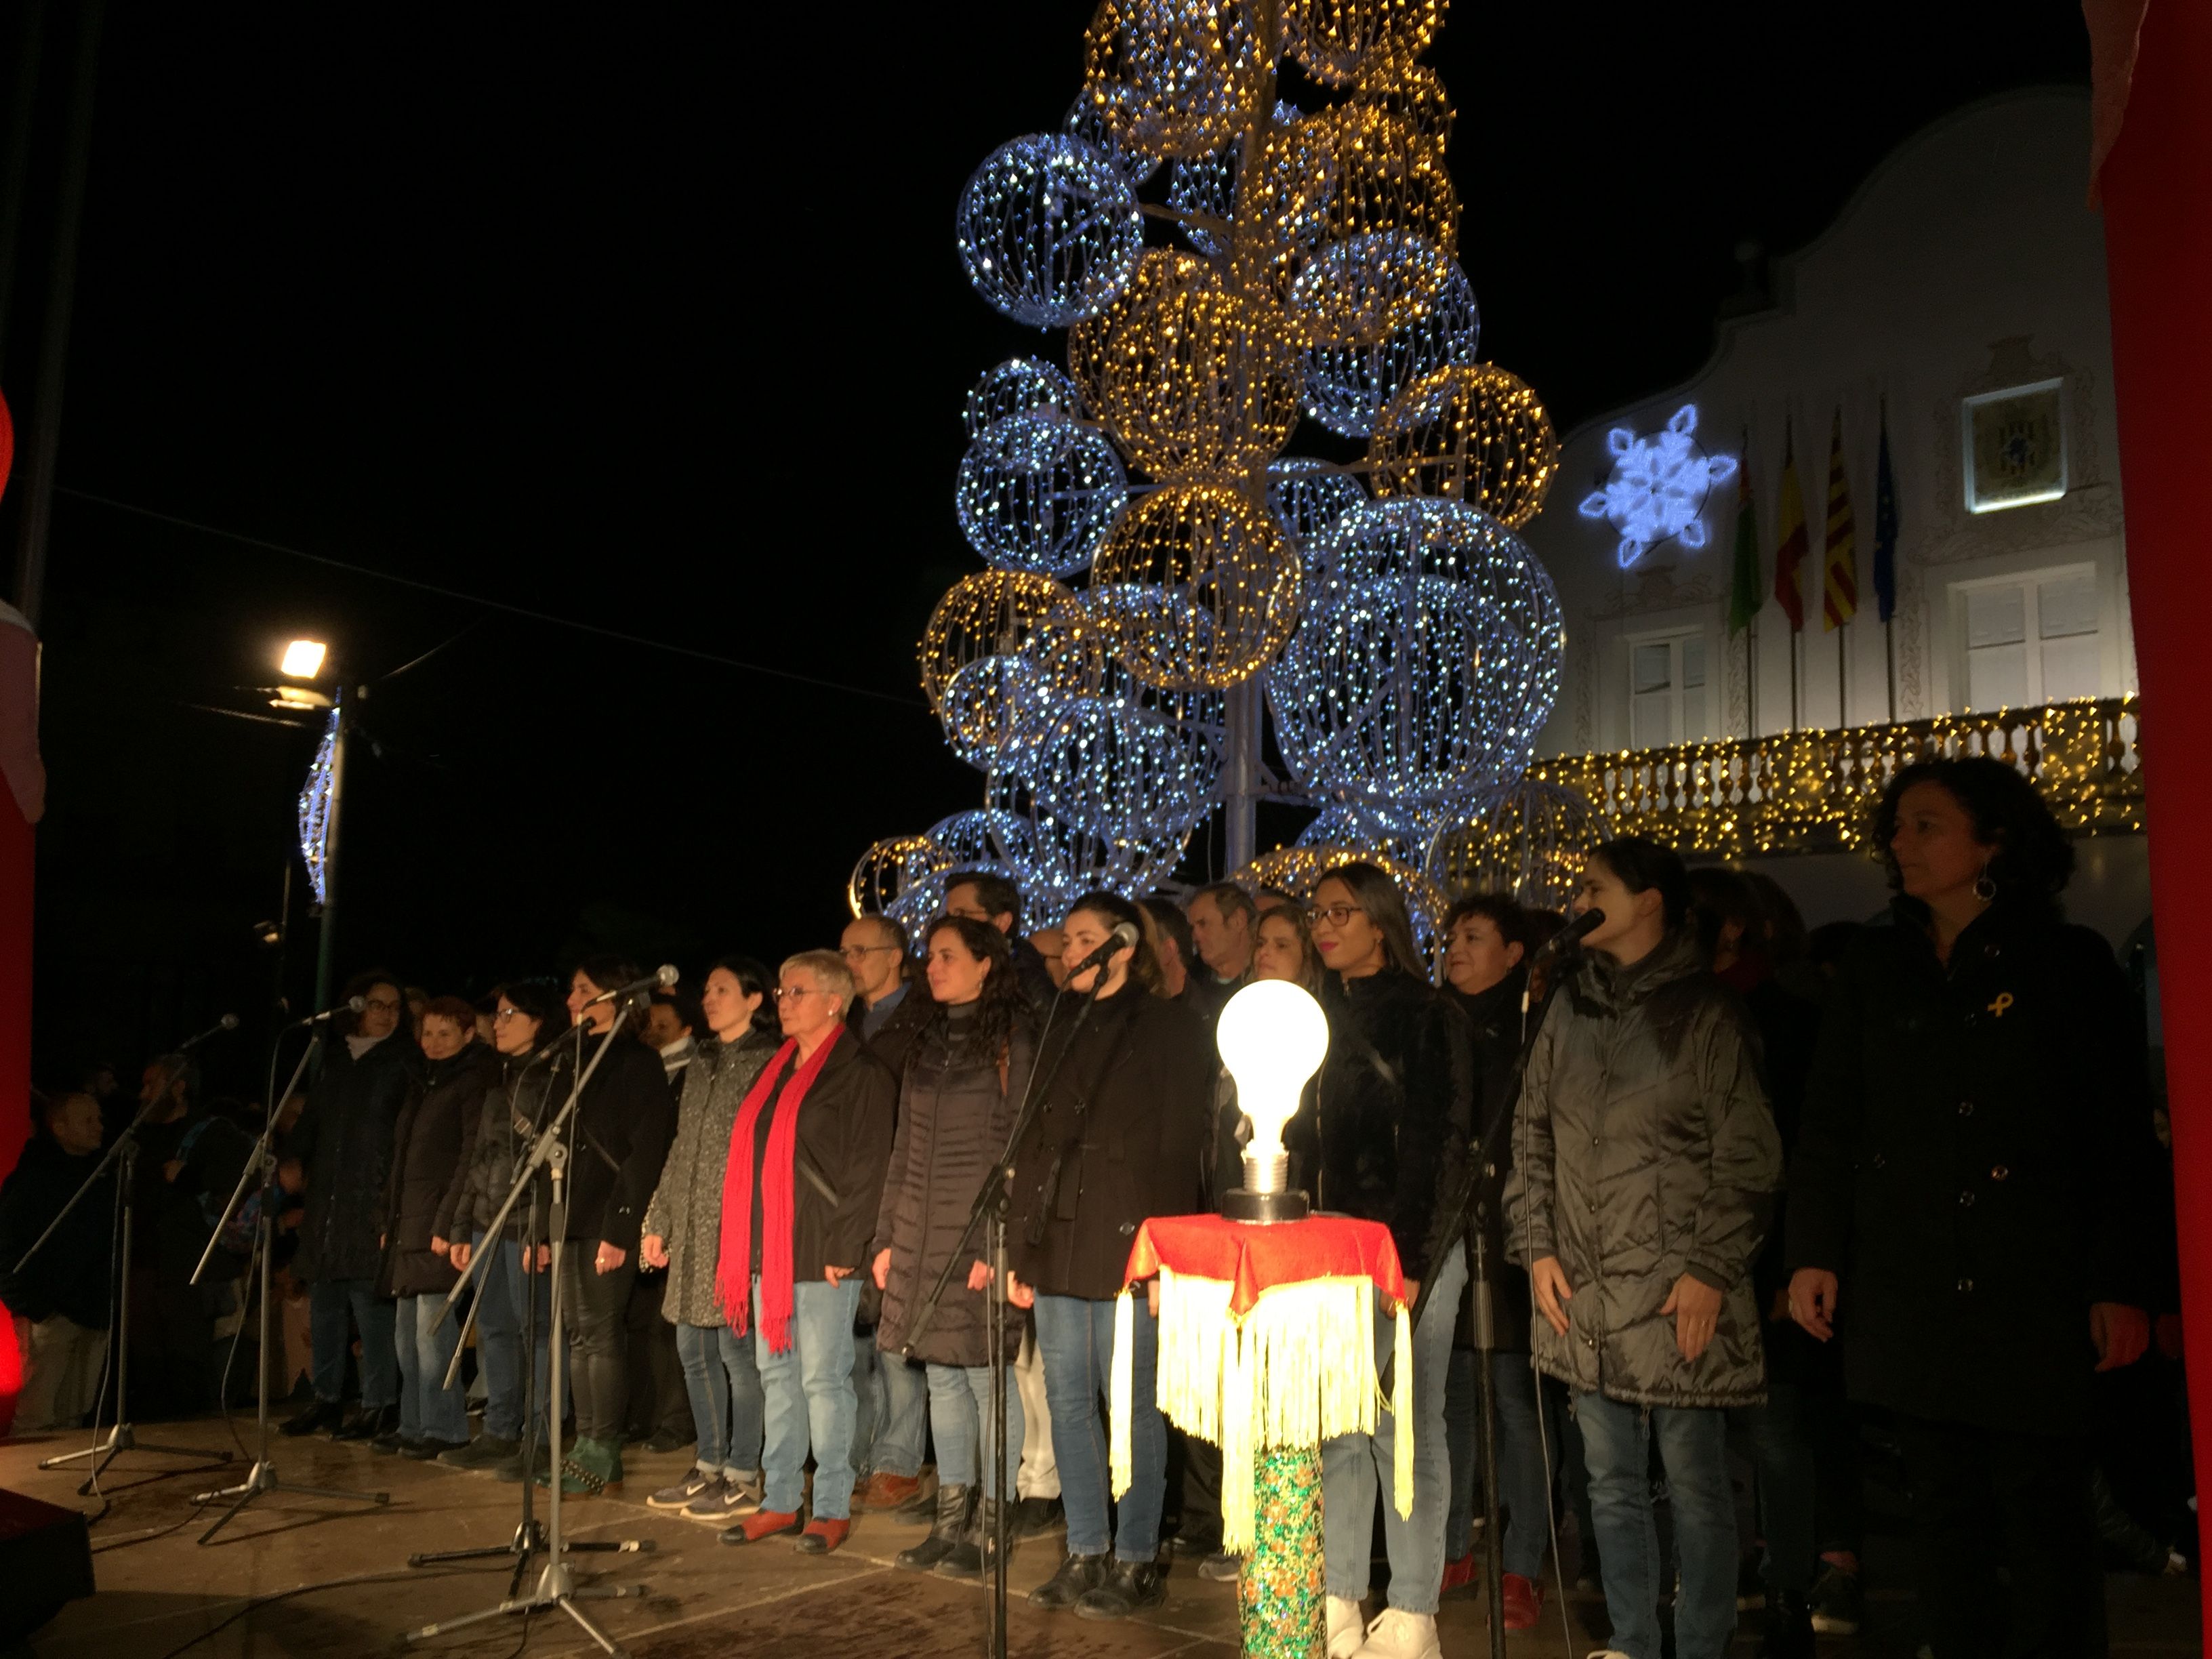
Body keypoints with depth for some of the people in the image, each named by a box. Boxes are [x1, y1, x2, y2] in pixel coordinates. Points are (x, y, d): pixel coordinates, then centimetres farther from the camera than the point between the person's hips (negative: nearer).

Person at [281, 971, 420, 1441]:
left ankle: (379, 1406, -2)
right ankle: (326, 1399, 20)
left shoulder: (406, 1063, 0)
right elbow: (312, 1118, 24)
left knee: (371, 1303, -8)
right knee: (325, 1301, 10)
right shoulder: (334, 1060, 16)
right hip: (327, 1200, 6)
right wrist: (294, 1156, 7)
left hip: (374, 1202, -6)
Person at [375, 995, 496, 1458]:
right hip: (408, 1224, 9)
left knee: (433, 1327, -9)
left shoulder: (475, 1080, -6)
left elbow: (473, 1156, -13)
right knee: (406, 1332, 11)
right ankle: (413, 1425, 19)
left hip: (440, 1222, -9)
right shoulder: (424, 1086, 20)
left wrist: (448, 1222, -19)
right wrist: (389, 1220, 15)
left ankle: (445, 1428, -2)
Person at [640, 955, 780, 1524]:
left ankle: (743, 1479, 7)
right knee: (695, 1348, 12)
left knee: (737, 1349, -4)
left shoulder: (769, 1062, -7)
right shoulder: (703, 1065, 17)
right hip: (693, 1229, 8)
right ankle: (710, 1467, 24)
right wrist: (658, 1222, 17)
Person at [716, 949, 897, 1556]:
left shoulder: (861, 1073, -8)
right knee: (776, 1375, 12)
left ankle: (833, 1508, 11)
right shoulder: (776, 1071, 16)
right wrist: (743, 1246, 13)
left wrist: (844, 1247, -16)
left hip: (822, 1255, -8)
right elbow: (751, 1160, 18)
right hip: (768, 1251, 8)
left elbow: (869, 1165, -13)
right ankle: (779, 1502, 22)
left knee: (823, 1378, -1)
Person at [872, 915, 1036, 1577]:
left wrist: (996, 1241, -16)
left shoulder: (1012, 1038, -6)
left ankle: (988, 1525, 11)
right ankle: (951, 1517, 22)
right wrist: (886, 1236, 13)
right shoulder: (930, 1042, 15)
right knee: (942, 1375, 11)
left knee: (988, 1375, 0)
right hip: (921, 1237, 6)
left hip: (981, 1233, -6)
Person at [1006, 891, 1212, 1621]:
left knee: (1131, 1404, 0)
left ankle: (1136, 1561, 12)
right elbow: (1032, 1144, 15)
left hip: (1127, 1246, -6)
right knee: (1068, 1402, 10)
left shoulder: (1168, 1028, -2)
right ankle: (1086, 1555, 22)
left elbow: (1175, 1148, -8)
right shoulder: (1061, 1033, 16)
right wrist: (1020, 1250, 10)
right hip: (1058, 1244, 6)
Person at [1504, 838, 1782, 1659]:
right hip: (1585, 1295, 5)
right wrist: (1536, 1246, 6)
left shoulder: (1706, 1012, -5)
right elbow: (1531, 1135, 13)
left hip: (1678, 1294, -5)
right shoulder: (1569, 1006, 10)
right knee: (1612, 1484, 14)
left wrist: (1711, 1271, -11)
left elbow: (1745, 1159, -6)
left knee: (1694, 1483, 5)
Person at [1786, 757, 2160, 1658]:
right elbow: (1827, 1125, 10)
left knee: (2042, 1512, 0)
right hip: (1909, 1297, 3)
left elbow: (2120, 1136, -1)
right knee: (1947, 1510, 10)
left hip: (2033, 1293, -3)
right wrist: (1812, 1253, 3)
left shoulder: (2069, 963, 1)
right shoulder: (1873, 968, 10)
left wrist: (2121, 1285, -6)